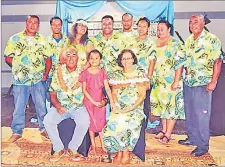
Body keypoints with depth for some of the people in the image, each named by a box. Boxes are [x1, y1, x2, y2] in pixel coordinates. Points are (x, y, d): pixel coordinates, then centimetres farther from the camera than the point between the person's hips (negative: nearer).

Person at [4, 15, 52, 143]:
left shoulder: (43, 40, 6)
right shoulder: (15, 39, 4)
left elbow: (48, 59, 7)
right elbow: (7, 57, 6)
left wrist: (46, 74, -4)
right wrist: (19, 65, -5)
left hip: (38, 80, 1)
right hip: (20, 80, 0)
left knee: (42, 106, 9)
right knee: (19, 107, 8)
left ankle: (44, 128, 26)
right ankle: (17, 132, 24)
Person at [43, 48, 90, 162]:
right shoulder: (59, 72, 3)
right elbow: (52, 94, 5)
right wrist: (57, 106, -13)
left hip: (78, 107, -1)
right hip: (61, 106, 2)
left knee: (84, 122, -31)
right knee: (47, 121, -24)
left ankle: (72, 149, -6)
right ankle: (59, 149, -4)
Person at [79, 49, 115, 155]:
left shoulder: (102, 73, -1)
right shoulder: (85, 73, -7)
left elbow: (107, 88, -3)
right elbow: (84, 90, -8)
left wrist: (111, 101, -12)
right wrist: (93, 102, -14)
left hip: (101, 101, 2)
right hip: (89, 101, -1)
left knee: (101, 122, 6)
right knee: (92, 123, 7)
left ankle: (103, 145, 19)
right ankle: (93, 146, 22)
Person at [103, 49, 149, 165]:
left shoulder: (140, 75, 3)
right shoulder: (117, 76, 13)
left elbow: (142, 95, -3)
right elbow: (114, 93, 14)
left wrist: (130, 108, -13)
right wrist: (116, 105, -6)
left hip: (135, 108, -2)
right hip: (119, 108, 3)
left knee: (128, 124, -27)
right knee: (114, 124, -23)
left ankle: (125, 152, -5)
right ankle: (120, 152, -4)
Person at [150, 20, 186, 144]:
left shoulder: (176, 44, -8)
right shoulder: (155, 43, 11)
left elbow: (179, 64, -15)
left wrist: (176, 82, -19)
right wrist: (149, 78, 14)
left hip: (171, 82, -6)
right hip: (158, 82, 7)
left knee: (171, 106, -2)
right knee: (161, 105, 13)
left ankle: (168, 134, 7)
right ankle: (164, 130, 27)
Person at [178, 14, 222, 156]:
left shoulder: (212, 40, -9)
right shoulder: (188, 40, 11)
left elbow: (218, 62, -11)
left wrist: (213, 82, -16)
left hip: (203, 84, -7)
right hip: (188, 82, 7)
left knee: (202, 115, 0)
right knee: (189, 113, 15)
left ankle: (203, 145, 13)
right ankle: (192, 138, 32)